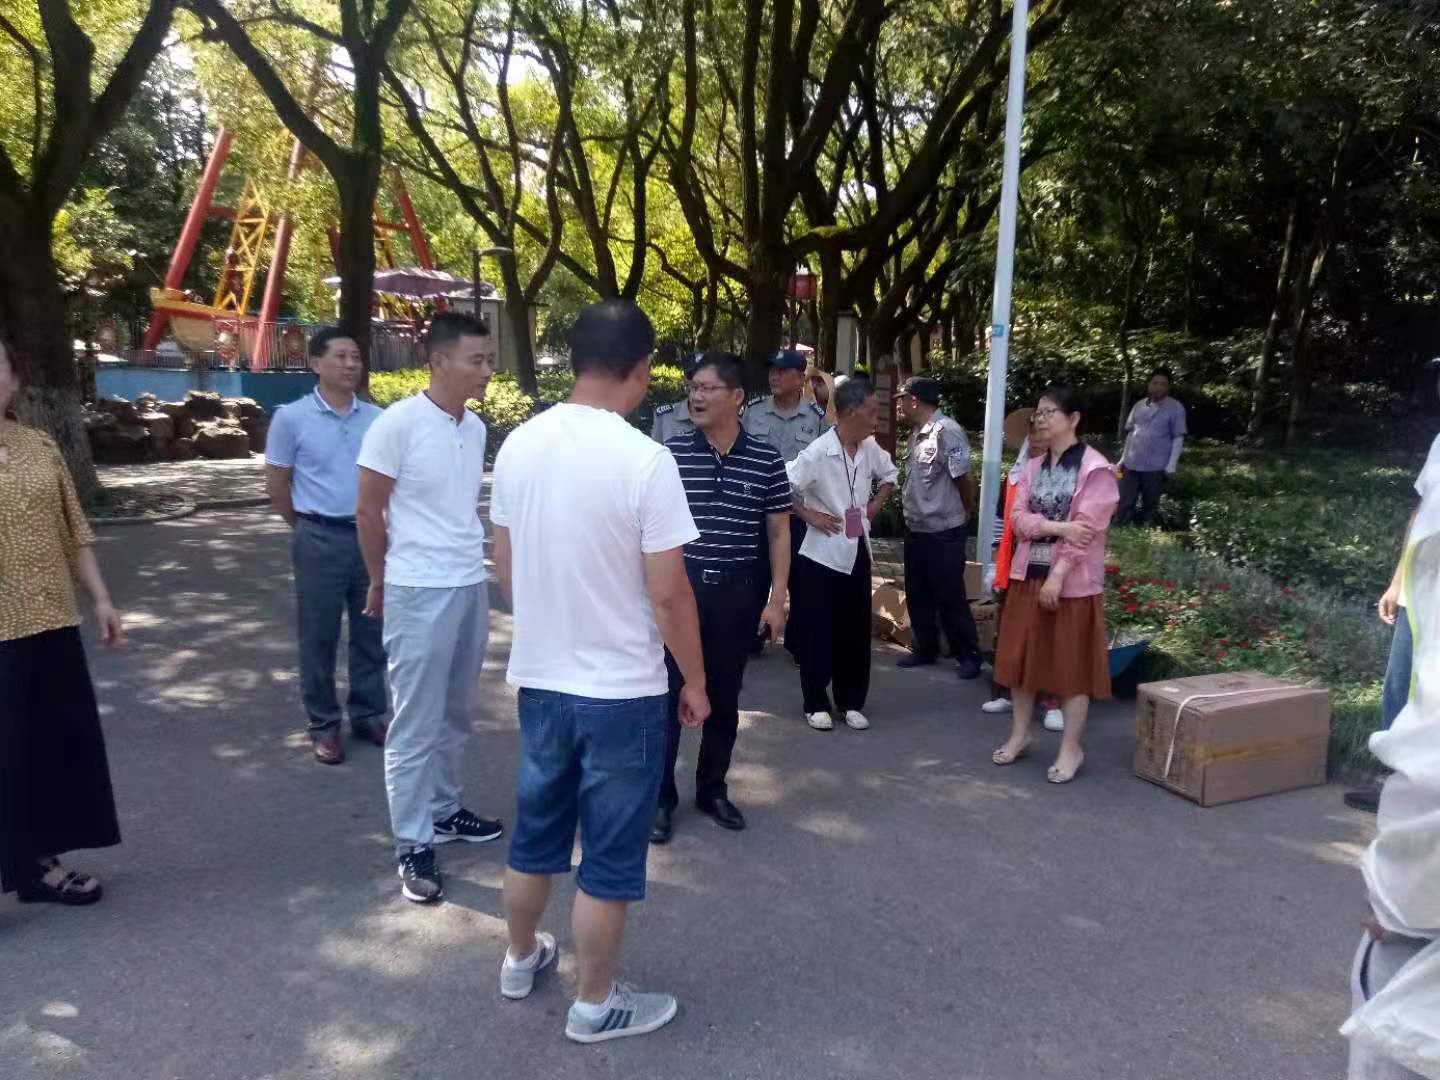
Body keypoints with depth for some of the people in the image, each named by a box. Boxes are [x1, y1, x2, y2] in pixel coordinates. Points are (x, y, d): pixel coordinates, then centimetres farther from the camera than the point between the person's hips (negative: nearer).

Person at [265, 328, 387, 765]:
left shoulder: (376, 418, 3)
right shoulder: (291, 418, -5)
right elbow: (277, 486, 1)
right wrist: (310, 529, 8)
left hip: (371, 536, 3)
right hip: (321, 540, -3)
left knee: (371, 631, 11)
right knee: (319, 636, 6)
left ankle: (369, 714, 25)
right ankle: (324, 724, 19)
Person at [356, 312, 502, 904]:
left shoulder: (476, 427, 5)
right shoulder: (398, 423, -14)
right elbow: (369, 511, -7)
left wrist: (473, 567, 17)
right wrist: (380, 583, 3)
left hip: (472, 586, 7)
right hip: (420, 592, -6)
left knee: (455, 714, 18)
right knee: (416, 724, 3)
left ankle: (444, 810, 34)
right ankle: (413, 846, 14)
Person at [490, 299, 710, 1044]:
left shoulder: (519, 445, -1)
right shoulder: (645, 460, -20)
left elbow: (503, 566, 9)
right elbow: (669, 593, -17)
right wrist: (696, 681, -3)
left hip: (538, 676, 6)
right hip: (622, 688, -6)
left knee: (536, 830, 23)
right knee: (610, 853, 10)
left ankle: (521, 959, 42)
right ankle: (595, 1004, 26)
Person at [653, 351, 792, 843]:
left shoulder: (766, 460, -1)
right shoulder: (670, 452, -4)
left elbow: (779, 532, 5)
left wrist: (777, 600, 2)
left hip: (736, 594, 2)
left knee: (724, 698, 13)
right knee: (667, 695, 2)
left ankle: (712, 790, 30)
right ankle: (660, 798, 17)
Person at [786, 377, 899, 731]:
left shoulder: (870, 449, 2)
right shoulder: (819, 452, -18)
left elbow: (890, 473, 22)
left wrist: (876, 504, 9)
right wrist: (810, 516, -16)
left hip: (857, 552, 6)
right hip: (821, 553, -6)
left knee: (856, 631, 11)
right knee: (818, 632, 3)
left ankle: (851, 702, 22)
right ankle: (816, 704, 16)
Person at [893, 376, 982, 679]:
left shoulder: (947, 432, -19)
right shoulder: (917, 432, 9)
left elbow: (964, 478, -16)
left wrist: (967, 513, -4)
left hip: (943, 532, -8)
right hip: (915, 528, 8)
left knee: (950, 597, 1)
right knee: (917, 595, 14)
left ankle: (968, 655, 15)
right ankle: (925, 648, 28)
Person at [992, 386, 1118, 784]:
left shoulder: (1095, 468, -9)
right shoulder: (1033, 466, 10)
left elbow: (1086, 529, -15)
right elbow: (1017, 516, 0)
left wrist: (1058, 575, -20)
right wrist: (1058, 527, -18)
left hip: (1073, 580, -6)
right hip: (1028, 573, 6)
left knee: (1072, 664, 2)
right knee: (1021, 657, 11)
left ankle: (1071, 749, 13)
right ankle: (1019, 733, 27)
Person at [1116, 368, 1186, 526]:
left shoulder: (1175, 408, -4)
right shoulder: (1139, 406, 10)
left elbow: (1178, 438, -5)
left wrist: (1171, 464, -12)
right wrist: (1124, 457, 13)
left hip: (1156, 467, -4)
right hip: (1132, 464, 4)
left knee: (1149, 506, 8)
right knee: (1125, 503, 3)